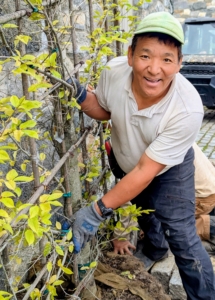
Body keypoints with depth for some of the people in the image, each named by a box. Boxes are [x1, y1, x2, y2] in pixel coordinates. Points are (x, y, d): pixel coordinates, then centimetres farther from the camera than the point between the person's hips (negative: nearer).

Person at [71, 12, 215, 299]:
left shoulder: (188, 110, -40)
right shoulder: (114, 71, -30)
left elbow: (145, 172, -34)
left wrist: (97, 211, -33)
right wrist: (79, 95, -27)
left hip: (170, 169, -4)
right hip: (125, 162, 5)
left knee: (180, 236, -11)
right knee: (143, 210, 28)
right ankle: (156, 248, 62)